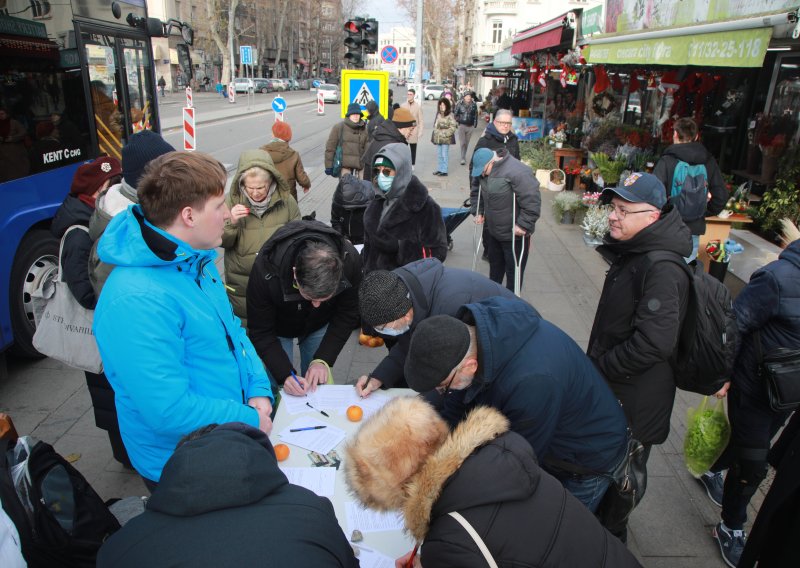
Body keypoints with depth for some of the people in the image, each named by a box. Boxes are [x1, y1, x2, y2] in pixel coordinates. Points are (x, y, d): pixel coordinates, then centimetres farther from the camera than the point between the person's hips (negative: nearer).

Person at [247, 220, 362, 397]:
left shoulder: (349, 259, -34)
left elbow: (347, 315, -18)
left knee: (319, 388, 8)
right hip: (278, 328, -1)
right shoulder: (265, 269, -39)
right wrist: (285, 374, -37)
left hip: (320, 325, 2)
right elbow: (261, 332, -25)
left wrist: (323, 359, -26)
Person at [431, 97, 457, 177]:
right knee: (439, 155, 14)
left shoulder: (450, 115, -12)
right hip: (438, 138, 7)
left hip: (446, 139, -7)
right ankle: (440, 169, 24)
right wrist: (436, 133, 7)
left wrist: (445, 134, -14)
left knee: (445, 155, -1)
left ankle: (444, 170, 6)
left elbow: (453, 127, -13)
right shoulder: (438, 114, 9)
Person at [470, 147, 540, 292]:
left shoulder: (518, 172, -27)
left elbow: (532, 201, -28)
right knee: (495, 265, 24)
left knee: (513, 270, 5)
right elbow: (477, 192, 18)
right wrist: (478, 212, 7)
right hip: (493, 231, 8)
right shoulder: (486, 171, 1)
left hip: (514, 234, -8)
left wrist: (524, 225, -28)